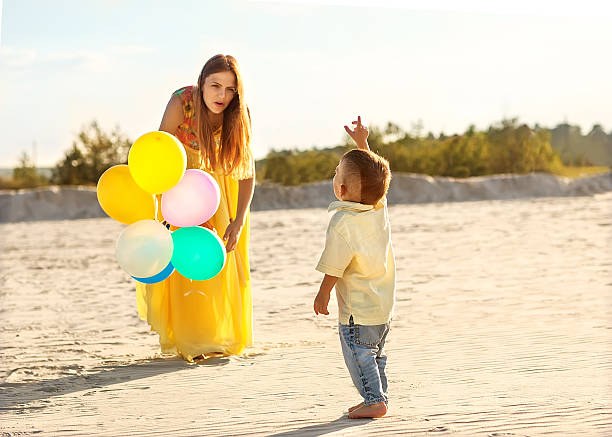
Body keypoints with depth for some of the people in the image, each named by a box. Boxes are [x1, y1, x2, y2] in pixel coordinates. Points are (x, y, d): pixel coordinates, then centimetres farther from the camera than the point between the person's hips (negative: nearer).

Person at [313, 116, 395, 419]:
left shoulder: (343, 222, -22)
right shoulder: (379, 207, -2)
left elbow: (334, 266, -18)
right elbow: (373, 171, 17)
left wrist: (322, 294, -5)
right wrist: (362, 143, 22)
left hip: (358, 308, -8)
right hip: (384, 304, 8)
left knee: (358, 353, 0)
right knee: (375, 353, 18)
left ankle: (374, 400, 1)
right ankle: (378, 396, 24)